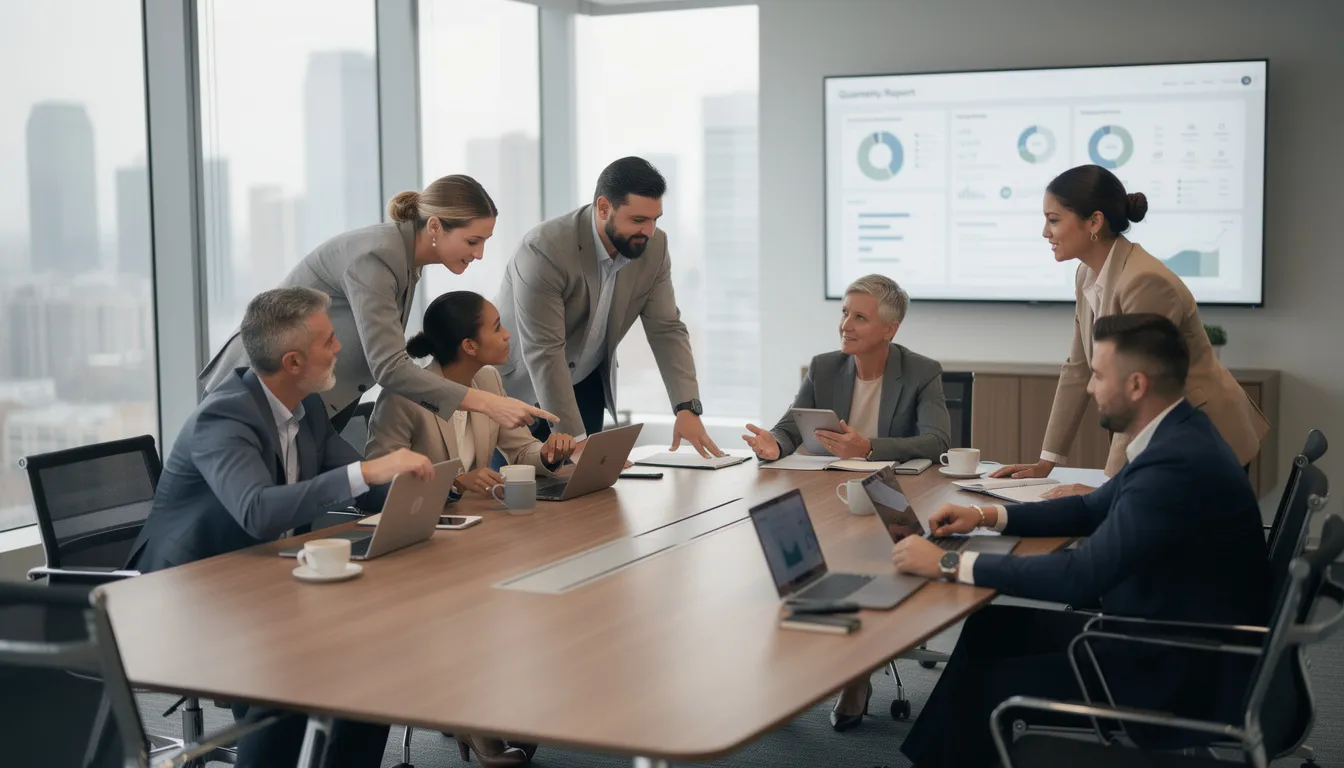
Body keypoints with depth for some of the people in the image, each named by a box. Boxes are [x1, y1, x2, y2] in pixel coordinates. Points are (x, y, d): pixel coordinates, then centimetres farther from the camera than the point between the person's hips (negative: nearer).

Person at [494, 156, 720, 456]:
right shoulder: (544, 249, -30)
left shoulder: (654, 247, -12)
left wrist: (687, 408, -22)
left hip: (587, 384, 5)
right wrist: (574, 440, -35)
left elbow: (667, 329, -8)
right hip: (519, 384, -5)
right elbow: (543, 353, -32)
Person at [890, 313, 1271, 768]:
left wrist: (949, 565, -24)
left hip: (1184, 676, -10)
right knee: (992, 627, 9)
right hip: (1164, 631, 10)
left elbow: (1081, 576, -29)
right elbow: (1093, 511, 18)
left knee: (983, 681, -9)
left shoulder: (1178, 462, -28)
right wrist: (988, 516, 8)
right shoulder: (1175, 436, 4)